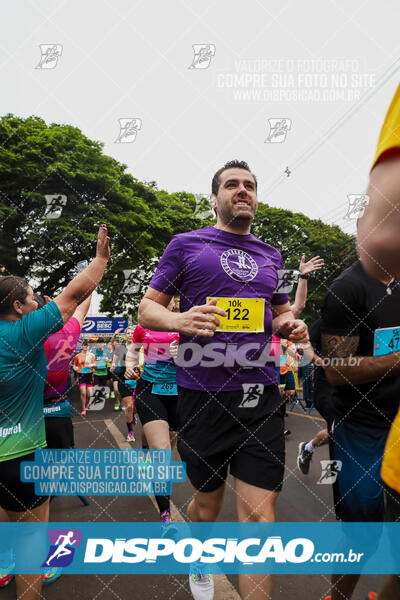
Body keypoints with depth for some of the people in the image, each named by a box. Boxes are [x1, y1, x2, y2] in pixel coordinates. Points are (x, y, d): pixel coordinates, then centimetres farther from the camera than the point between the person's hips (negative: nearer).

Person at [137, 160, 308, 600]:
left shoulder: (270, 255, 14)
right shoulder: (185, 245, 2)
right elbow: (147, 308, 2)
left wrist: (291, 326, 0)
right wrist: (179, 320, -20)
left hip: (260, 397, 3)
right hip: (201, 395, -2)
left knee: (259, 515, 1)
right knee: (207, 504, 18)